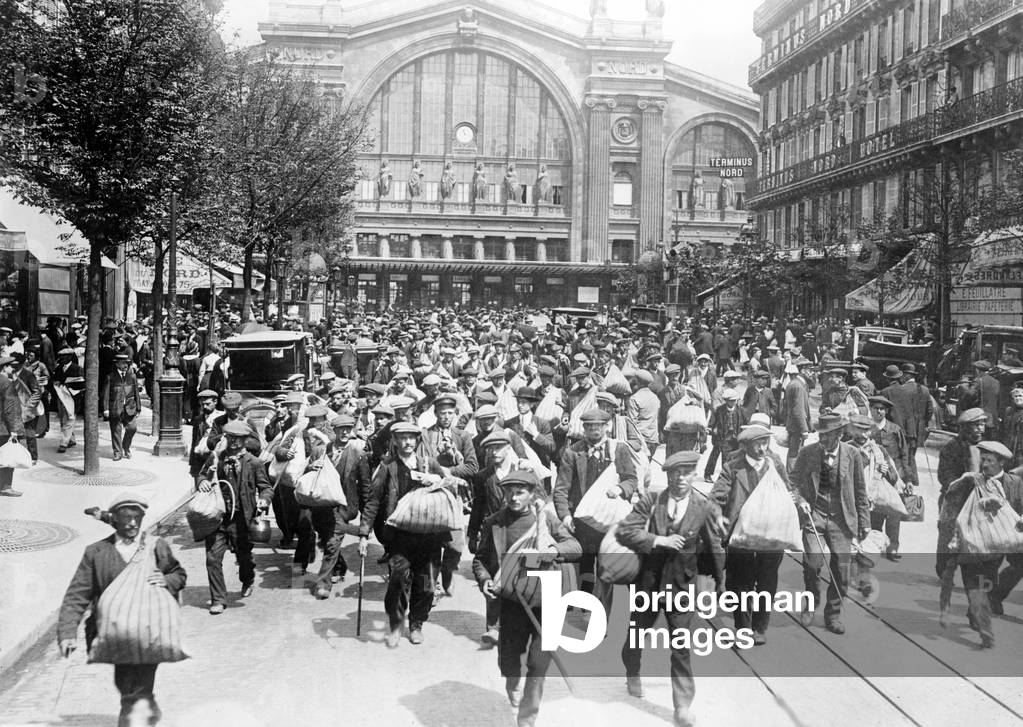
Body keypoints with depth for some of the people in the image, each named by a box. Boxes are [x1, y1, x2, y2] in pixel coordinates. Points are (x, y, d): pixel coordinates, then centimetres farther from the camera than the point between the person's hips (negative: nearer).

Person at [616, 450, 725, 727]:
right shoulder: (650, 501, -9)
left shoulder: (705, 508, -8)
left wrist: (720, 583, 13)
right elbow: (624, 531, -14)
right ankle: (632, 674, 48)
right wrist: (658, 540, -23)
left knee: (681, 647, 0)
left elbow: (715, 548, 4)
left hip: (682, 585, -1)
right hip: (648, 580, 1)